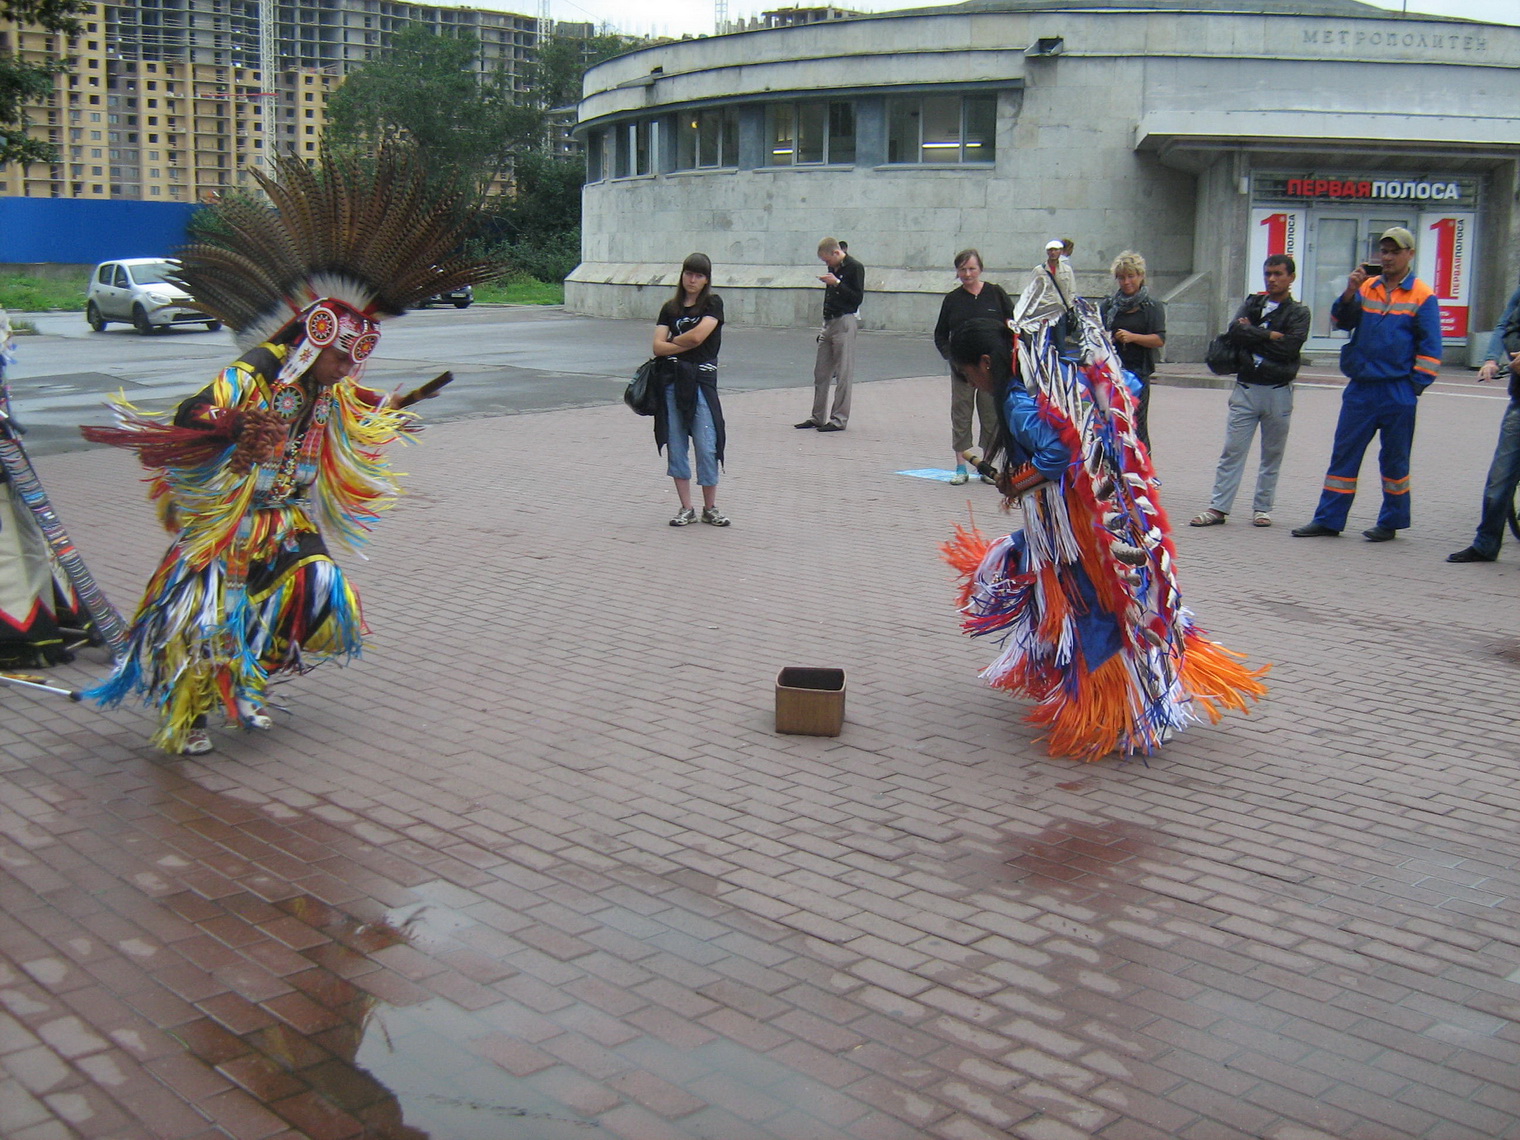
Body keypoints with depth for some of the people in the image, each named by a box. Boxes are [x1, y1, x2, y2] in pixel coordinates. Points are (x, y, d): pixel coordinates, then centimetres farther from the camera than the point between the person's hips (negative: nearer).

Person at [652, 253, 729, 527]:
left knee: (706, 446, -4)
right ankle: (686, 508, 13)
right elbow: (658, 346, 1)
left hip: (701, 379, -3)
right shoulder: (670, 308, 11)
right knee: (676, 445, 4)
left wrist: (674, 341, 3)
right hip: (671, 379, 4)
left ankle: (710, 508, 10)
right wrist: (687, 344, -8)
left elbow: (697, 335, -13)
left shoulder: (713, 303, 1)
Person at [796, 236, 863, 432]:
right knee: (820, 372, 9)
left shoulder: (855, 268, -7)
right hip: (829, 323, 8)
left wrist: (836, 283, -18)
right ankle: (818, 417, 15)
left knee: (843, 374, -6)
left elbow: (857, 298, -14)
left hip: (844, 322, -8)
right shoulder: (833, 268, 16)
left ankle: (839, 419, -2)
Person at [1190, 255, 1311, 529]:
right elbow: (1234, 332, -5)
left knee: (1272, 454, 6)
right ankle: (1218, 507, -2)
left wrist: (1251, 334, -7)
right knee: (1232, 451, -2)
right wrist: (1270, 335, -10)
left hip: (1278, 391, -2)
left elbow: (1290, 347, -13)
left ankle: (1262, 507, 15)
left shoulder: (1298, 312, 4)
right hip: (1246, 388, 2)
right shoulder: (1253, 303, 13)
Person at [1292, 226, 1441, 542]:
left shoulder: (1422, 296, -2)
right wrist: (1350, 292, -14)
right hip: (1360, 388, 4)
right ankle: (1328, 519, 7)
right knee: (1343, 454, 4)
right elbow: (1341, 321, 1)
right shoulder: (1367, 287, 9)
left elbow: (1429, 347, -2)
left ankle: (1391, 522, 16)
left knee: (1394, 458, 6)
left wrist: (1415, 385, -8)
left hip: (1397, 393, -4)